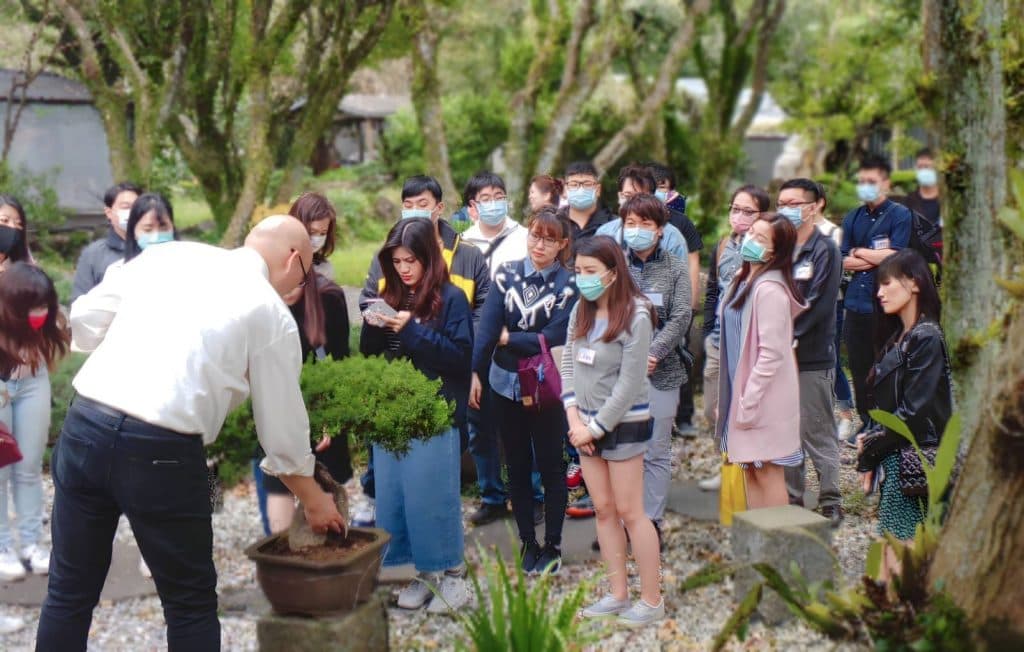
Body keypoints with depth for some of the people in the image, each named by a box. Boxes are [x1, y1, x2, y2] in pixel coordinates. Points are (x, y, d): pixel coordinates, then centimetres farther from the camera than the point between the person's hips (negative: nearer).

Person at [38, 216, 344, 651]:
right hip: (160, 452, -4)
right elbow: (281, 422, 10)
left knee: (69, 593, 18)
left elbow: (84, 317, 14)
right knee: (190, 603, 14)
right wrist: (313, 499, 24)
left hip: (83, 424, 5)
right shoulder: (271, 313, 4)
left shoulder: (168, 253, 15)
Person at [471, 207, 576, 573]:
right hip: (505, 385, 3)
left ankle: (552, 546, 20)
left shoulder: (568, 285, -10)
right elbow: (487, 324, -5)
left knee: (550, 467, 8)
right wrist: (476, 373, -10)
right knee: (517, 467, 13)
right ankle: (528, 543, 26)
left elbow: (552, 338, -15)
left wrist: (507, 339, -7)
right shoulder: (507, 274, -1)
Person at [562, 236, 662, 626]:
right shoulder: (580, 311, 4)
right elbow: (568, 366, 5)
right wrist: (575, 420, -5)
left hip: (624, 422, -6)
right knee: (603, 510, 11)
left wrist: (597, 427, -14)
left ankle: (652, 600, 8)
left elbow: (630, 382, -17)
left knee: (630, 512, -2)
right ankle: (618, 594, 20)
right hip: (587, 423, 7)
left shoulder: (635, 316, -16)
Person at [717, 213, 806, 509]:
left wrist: (748, 402, -20)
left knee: (767, 472, -1)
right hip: (743, 390, 9)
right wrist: (734, 399, 13)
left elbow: (771, 354, -21)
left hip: (764, 398, -9)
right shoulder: (743, 279, 11)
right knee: (750, 471, 15)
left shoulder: (770, 290, -19)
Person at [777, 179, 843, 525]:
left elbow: (818, 305, -14)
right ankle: (790, 500, 20)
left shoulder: (824, 250, -6)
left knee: (817, 434, -1)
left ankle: (830, 504, 9)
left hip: (813, 358, -6)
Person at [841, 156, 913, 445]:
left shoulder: (900, 215, -2)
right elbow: (844, 261, 8)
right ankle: (867, 424, 21)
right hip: (856, 304, 5)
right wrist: (877, 258, -6)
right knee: (859, 367, 9)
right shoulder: (853, 218, 14)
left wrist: (860, 252, 0)